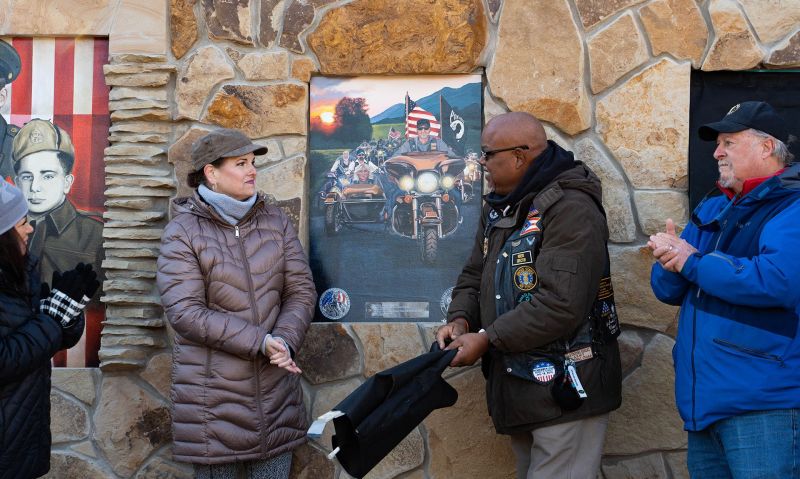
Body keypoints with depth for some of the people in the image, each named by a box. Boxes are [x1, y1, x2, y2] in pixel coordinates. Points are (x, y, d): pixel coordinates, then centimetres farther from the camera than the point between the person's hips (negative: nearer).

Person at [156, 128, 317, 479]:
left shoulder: (274, 221, 7)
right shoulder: (183, 233, -6)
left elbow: (301, 290, 5)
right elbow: (185, 313, -15)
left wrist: (285, 340, -15)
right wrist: (260, 342, -19)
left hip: (276, 395, 4)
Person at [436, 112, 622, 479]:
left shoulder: (570, 208, -19)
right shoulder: (499, 208, 12)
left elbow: (559, 306, -27)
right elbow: (474, 277, 17)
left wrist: (487, 339, -20)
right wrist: (460, 319, -5)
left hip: (564, 391, -9)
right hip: (518, 391, 10)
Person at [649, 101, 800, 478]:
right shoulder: (712, 211, 16)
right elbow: (667, 290, 15)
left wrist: (691, 261, -15)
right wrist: (671, 261, -10)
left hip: (762, 404, -8)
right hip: (704, 399, 8)